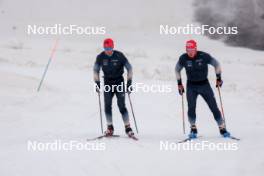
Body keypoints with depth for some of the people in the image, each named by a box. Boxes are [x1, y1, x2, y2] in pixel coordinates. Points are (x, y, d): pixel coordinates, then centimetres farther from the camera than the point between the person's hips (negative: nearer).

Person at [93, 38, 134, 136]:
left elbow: (129, 68, -4)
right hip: (108, 83, 3)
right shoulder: (100, 57, -6)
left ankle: (128, 128, -3)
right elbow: (96, 70, 8)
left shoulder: (119, 56, -13)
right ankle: (110, 128, 6)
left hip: (119, 82, -3)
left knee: (121, 106, -8)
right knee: (107, 106, -3)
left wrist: (129, 83, -8)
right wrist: (97, 83, 0)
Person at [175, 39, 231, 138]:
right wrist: (179, 84, 5)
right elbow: (177, 69, 8)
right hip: (191, 86, 1)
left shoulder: (204, 56, -17)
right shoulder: (183, 58, -11)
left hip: (204, 84, -1)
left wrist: (219, 78, -3)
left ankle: (222, 129, 8)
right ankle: (193, 129, 1)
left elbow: (216, 64, -1)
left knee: (214, 107, -3)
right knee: (191, 108, -16)